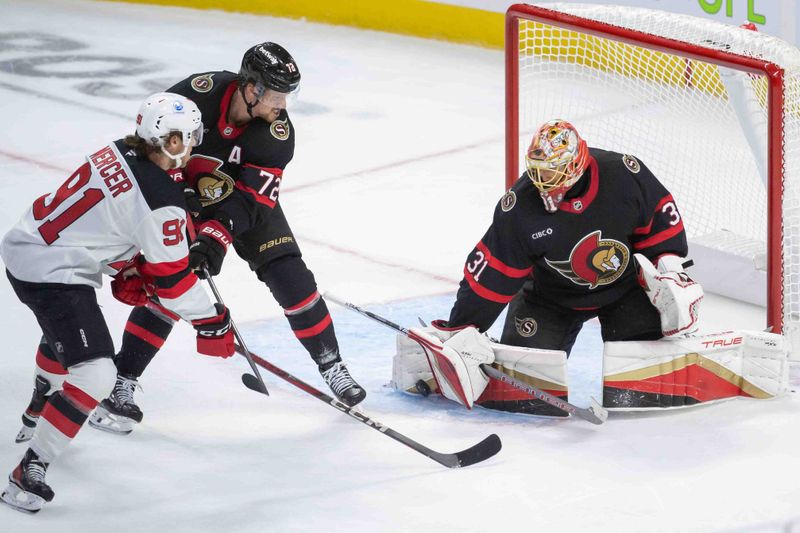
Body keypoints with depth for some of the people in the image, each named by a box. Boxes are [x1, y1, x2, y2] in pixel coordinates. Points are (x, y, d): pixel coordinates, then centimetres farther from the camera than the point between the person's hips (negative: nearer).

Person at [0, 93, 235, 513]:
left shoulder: (119, 153, 4)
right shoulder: (162, 200, -20)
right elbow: (171, 277, -14)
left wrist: (125, 272, 22)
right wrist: (212, 324, -3)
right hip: (53, 277, -10)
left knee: (65, 328, 38)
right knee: (94, 375, -13)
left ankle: (38, 416, 63)